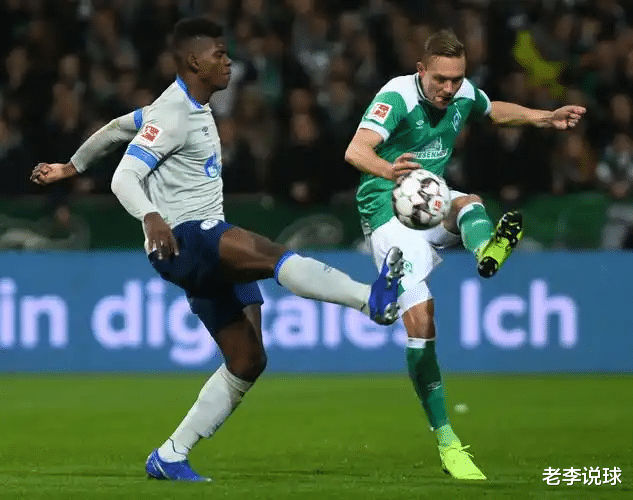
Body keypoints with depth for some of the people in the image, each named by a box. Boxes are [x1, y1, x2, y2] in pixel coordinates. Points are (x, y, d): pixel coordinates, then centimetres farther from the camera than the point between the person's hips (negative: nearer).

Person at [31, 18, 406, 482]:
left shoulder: (194, 107, 18)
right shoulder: (173, 114, -10)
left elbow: (118, 127, 30)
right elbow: (124, 178, -18)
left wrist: (72, 166, 41)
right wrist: (150, 216, -37)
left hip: (214, 251, 10)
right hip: (181, 239, -10)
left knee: (247, 361, 4)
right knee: (271, 253, -35)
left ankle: (169, 457, 9)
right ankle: (371, 298, -55)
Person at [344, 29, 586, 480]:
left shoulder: (464, 93, -1)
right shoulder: (397, 96, -21)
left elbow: (493, 111, 26)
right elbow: (356, 150, -37)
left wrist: (545, 118, 16)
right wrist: (386, 169, -58)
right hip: (389, 208, -6)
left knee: (469, 203, -30)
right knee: (420, 319, -16)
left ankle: (487, 252, -65)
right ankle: (446, 441, -12)